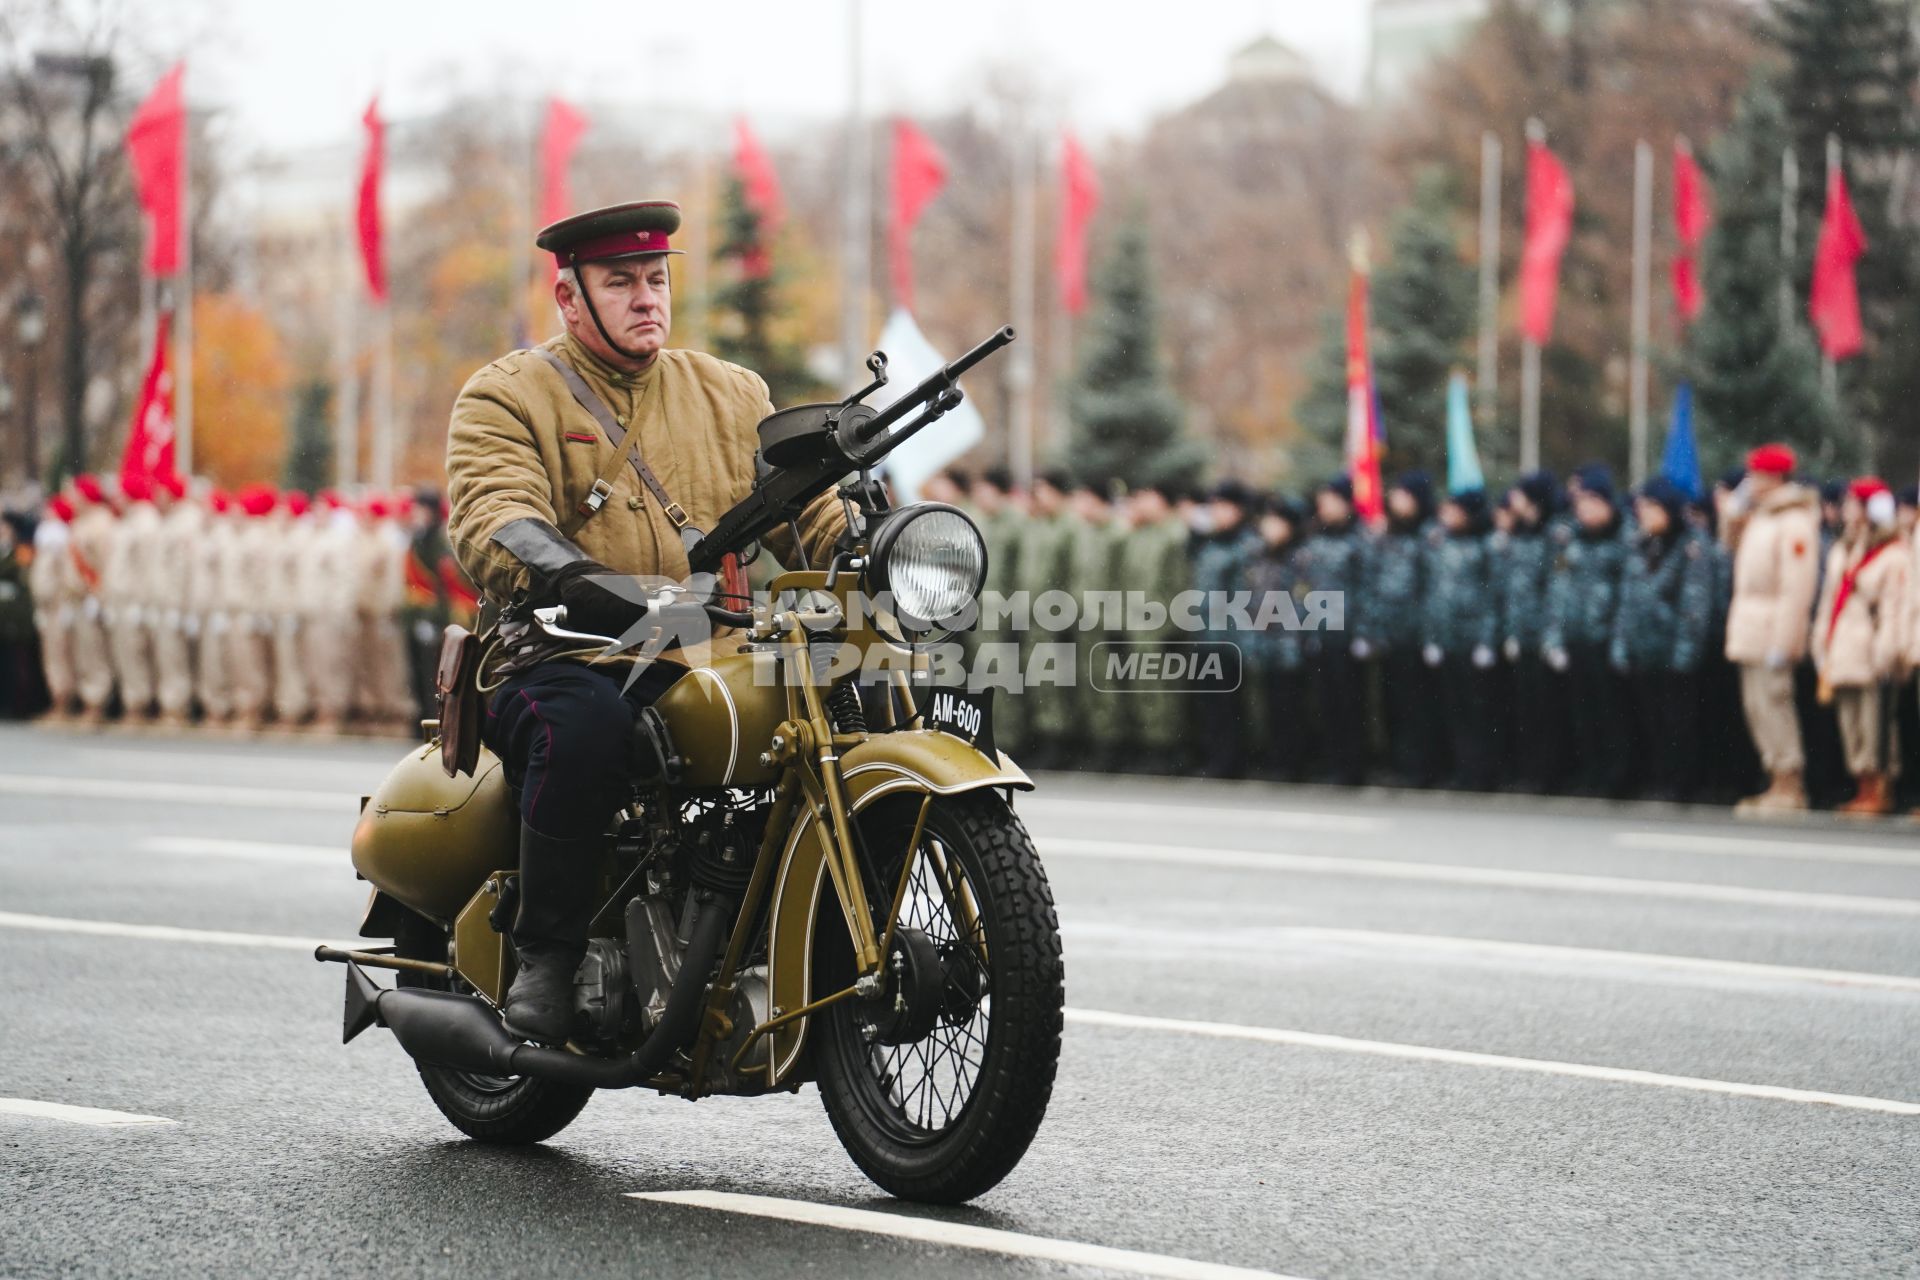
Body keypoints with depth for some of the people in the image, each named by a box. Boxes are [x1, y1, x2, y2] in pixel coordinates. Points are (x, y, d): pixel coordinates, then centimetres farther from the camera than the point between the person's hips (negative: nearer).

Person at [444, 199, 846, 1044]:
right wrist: (571, 579, -34)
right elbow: (490, 522, -13)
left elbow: (811, 513, 14)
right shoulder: (506, 396, 5)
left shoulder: (731, 397, 20)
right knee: (585, 722, -39)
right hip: (567, 659, -4)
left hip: (712, 665, 4)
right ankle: (546, 953, -23)